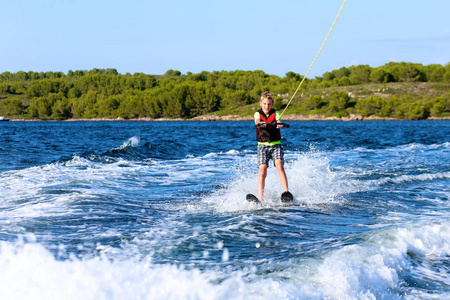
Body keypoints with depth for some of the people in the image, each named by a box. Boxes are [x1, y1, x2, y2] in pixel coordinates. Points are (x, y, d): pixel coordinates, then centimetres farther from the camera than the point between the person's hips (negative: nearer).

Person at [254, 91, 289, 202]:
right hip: (263, 146, 0)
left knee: (279, 166, -21)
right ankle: (260, 198, -20)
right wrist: (262, 124, -43)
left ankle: (286, 192, -31)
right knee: (262, 170, -14)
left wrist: (278, 125, -40)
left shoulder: (275, 113, 5)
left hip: (276, 145, 0)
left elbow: (279, 122, -16)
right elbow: (258, 122, -18)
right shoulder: (258, 114, 4)